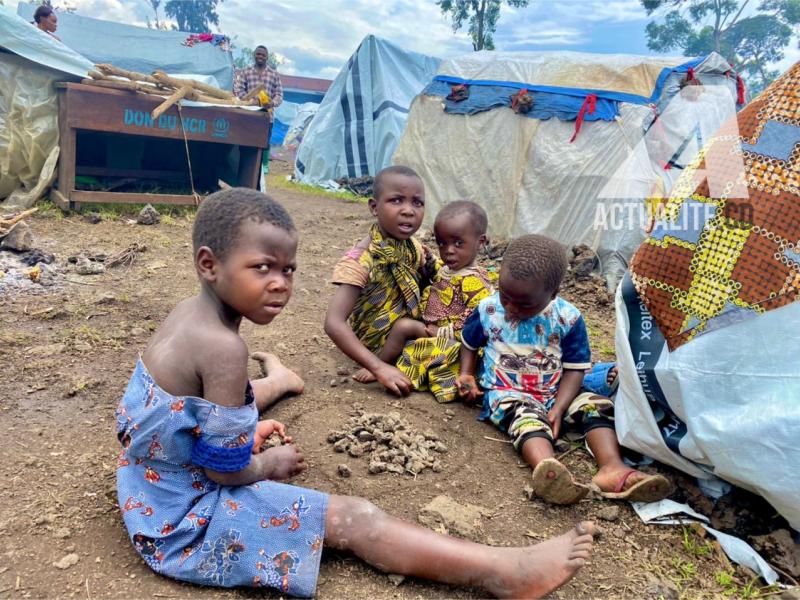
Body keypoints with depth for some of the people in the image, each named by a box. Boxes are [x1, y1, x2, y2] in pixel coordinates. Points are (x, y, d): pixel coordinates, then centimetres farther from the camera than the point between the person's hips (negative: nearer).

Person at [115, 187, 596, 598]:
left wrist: (245, 432, 19)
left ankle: (276, 382, 67)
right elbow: (226, 469, -25)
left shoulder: (191, 314, -1)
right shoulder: (223, 347, -30)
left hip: (155, 487, 9)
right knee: (353, 518, -15)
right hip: (188, 519, -9)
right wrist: (271, 464, -6)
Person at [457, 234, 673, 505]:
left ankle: (612, 468, -35)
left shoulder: (568, 318, -10)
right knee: (527, 415, -35)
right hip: (505, 392, -3)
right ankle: (546, 467, -62)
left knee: (599, 406, -18)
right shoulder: (488, 310, -6)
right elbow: (470, 342, 12)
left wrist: (559, 408, -19)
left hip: (556, 393, 3)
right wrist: (466, 375, -4)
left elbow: (574, 368, -7)